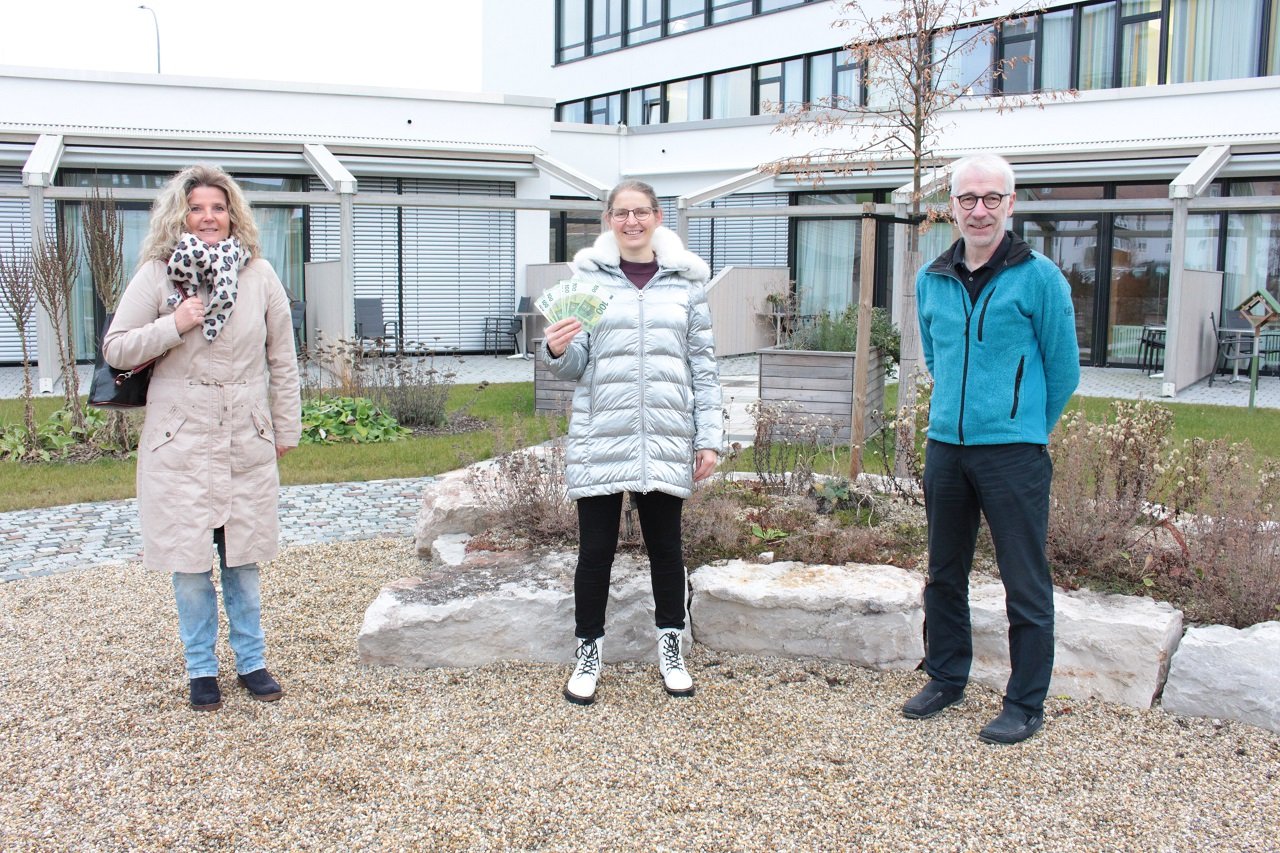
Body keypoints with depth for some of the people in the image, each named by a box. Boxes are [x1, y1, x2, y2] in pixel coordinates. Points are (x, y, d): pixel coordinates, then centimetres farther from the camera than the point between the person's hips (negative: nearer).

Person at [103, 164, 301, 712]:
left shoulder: (260, 274, 1)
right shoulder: (157, 273, -4)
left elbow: (281, 359, 7)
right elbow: (115, 348, -3)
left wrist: (286, 429, 9)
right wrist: (174, 325, -17)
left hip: (247, 440, 1)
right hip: (180, 440, -1)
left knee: (242, 558, 11)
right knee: (189, 560, 5)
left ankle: (251, 661, 25)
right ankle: (201, 669, 20)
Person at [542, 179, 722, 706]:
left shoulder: (686, 280, 6)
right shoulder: (589, 275, 4)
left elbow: (703, 364, 7)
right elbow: (575, 363, 3)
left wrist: (709, 437, 2)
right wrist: (556, 351, -20)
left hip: (665, 439, 1)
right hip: (600, 438, -1)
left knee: (665, 545, 11)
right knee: (596, 549, 5)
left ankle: (670, 647, 27)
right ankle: (588, 652, 20)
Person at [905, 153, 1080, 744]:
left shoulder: (1038, 277, -6)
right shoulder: (931, 280, 8)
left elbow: (1063, 370, 1)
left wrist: (1022, 427, 9)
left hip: (1014, 452, -5)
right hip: (945, 446, 5)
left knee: (1024, 584, 2)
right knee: (944, 574, 15)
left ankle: (1025, 705, 14)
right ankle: (946, 678, 32)